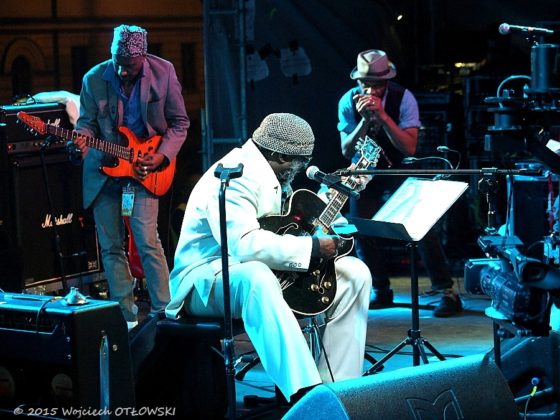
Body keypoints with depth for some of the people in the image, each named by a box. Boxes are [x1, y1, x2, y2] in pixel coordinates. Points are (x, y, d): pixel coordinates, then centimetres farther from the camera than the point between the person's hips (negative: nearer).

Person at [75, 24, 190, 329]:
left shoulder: (163, 73, -9)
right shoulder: (94, 79, -6)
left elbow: (179, 123, -1)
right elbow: (88, 121, 3)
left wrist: (161, 156, -13)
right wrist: (81, 139, -20)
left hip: (143, 170, -2)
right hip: (103, 169, 3)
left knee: (147, 242, -13)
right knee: (111, 247, 6)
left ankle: (162, 311, -2)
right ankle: (125, 315, 16)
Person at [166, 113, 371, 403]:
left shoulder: (273, 175, 12)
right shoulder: (237, 175, -19)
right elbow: (243, 243, -34)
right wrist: (313, 247, -28)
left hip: (264, 273, 10)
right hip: (207, 280, -10)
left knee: (355, 273, -1)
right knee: (255, 276, -44)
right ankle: (306, 395, -50)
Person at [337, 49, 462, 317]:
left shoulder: (403, 98, -17)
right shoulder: (349, 101, -11)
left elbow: (410, 148, -23)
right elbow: (346, 151, -12)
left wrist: (382, 115, -34)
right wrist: (365, 119, -28)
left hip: (399, 172, -3)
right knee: (360, 230, -8)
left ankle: (447, 292, -10)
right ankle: (381, 292, 14)